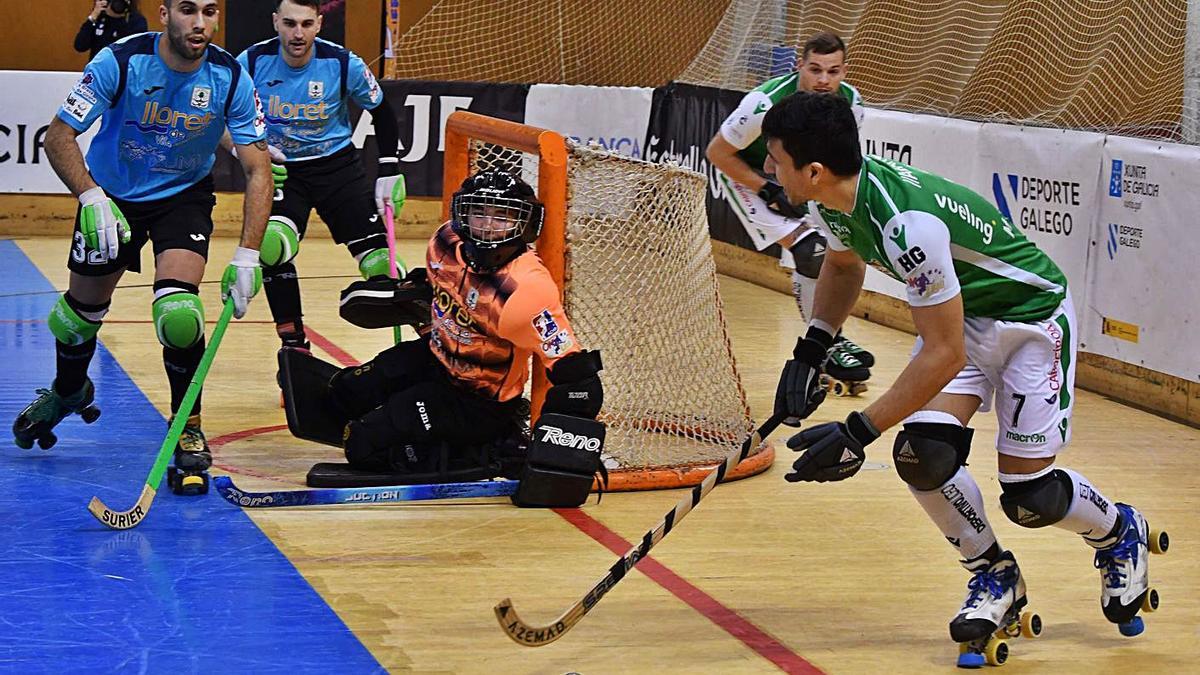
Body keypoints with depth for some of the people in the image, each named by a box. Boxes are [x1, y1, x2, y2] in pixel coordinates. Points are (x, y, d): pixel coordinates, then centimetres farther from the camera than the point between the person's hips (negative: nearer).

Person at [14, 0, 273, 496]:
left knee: (178, 311, -22)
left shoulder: (231, 79, -20)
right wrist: (92, 199, -34)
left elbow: (257, 167, -18)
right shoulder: (120, 61, -24)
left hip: (184, 196, 0)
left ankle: (188, 429, -4)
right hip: (111, 194, 1)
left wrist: (247, 256, -27)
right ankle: (68, 391, 46)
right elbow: (58, 135, -19)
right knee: (84, 305, 12)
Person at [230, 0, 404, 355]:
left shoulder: (343, 64, -13)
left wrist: (389, 172, -2)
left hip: (336, 165, 0)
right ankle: (294, 345, -13)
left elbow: (382, 112, 2)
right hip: (278, 169, 0)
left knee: (378, 257, -9)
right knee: (273, 245, -26)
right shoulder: (252, 62, -13)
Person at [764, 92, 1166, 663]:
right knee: (922, 453, -15)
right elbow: (843, 266, 15)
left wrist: (856, 433, -32)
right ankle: (994, 576, 9)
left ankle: (1120, 534, 27)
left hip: (1033, 318, -7)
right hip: (959, 315, 7)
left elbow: (944, 356, -34)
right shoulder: (834, 201, -11)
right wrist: (809, 351, 2)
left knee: (1028, 498, -7)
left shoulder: (907, 225, -39)